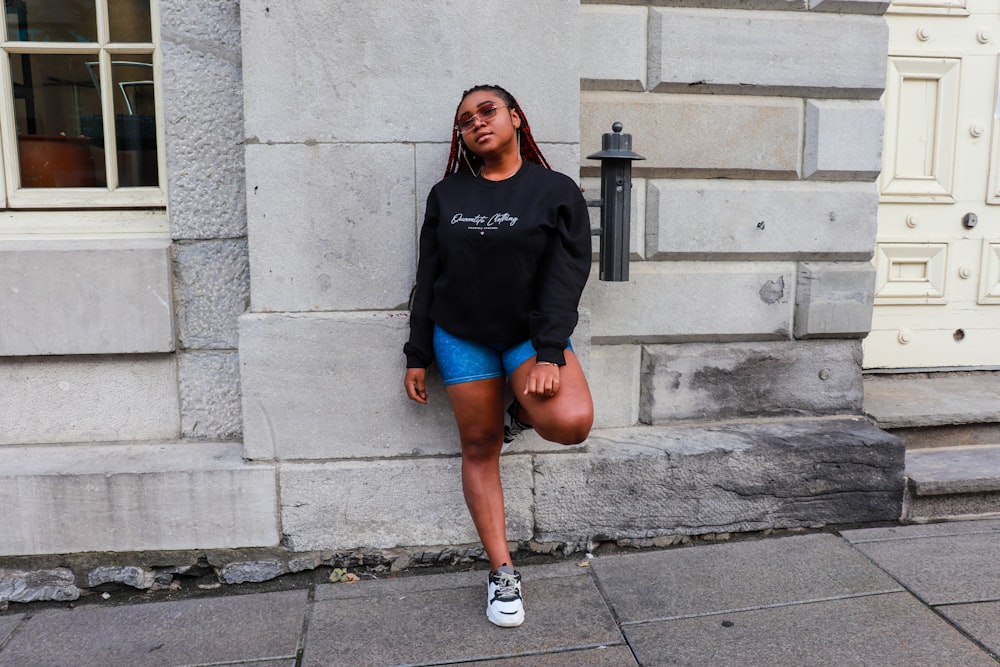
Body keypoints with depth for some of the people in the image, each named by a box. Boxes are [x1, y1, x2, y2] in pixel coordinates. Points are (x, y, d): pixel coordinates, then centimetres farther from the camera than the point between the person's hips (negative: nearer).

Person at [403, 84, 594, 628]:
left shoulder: (556, 191, -3)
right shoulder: (447, 194, 6)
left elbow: (566, 277, -10)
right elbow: (428, 276, 8)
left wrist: (550, 354, -21)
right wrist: (418, 355, 5)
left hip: (530, 333, -2)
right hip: (460, 336, 3)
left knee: (571, 421, -27)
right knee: (478, 449, 4)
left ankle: (519, 414, 9)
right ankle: (502, 571, 19)